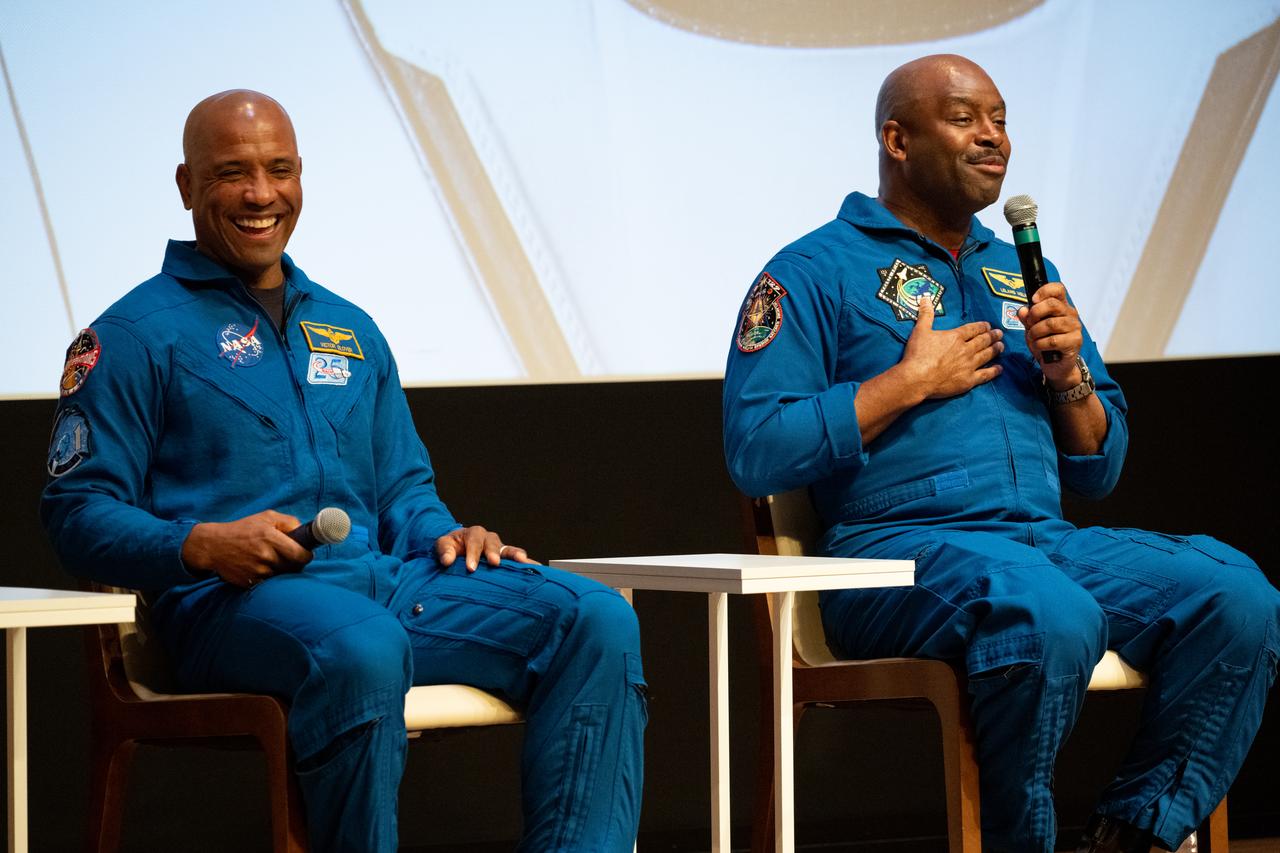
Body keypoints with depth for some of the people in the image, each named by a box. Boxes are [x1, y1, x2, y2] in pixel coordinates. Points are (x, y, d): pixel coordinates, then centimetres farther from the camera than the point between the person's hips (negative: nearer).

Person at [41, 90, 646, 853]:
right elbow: (78, 511, -1)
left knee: (599, 621, -18)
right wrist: (203, 545, -19)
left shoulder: (350, 331, 27)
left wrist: (442, 535, 5)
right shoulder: (135, 335, 6)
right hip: (233, 597, -6)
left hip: (381, 579, 6)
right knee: (362, 650, -42)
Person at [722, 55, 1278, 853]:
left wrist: (1068, 375, 5)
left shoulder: (1022, 274, 25)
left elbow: (1099, 470, 26)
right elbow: (756, 452, -8)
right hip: (899, 545, -6)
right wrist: (910, 382, -7)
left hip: (1047, 538, 6)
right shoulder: (817, 272, 5)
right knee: (1052, 615, -38)